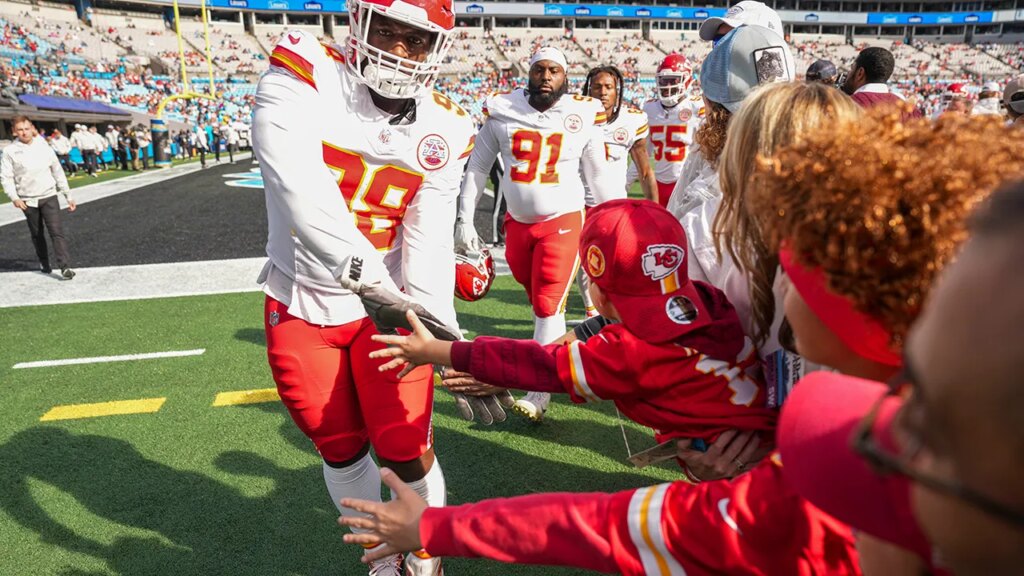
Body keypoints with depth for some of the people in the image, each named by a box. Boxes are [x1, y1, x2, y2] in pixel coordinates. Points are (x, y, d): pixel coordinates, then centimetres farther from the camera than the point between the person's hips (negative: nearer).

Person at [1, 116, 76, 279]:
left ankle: (65, 267, -15)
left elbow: (58, 172, 8)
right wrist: (14, 197, -18)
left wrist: (69, 195, 8)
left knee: (56, 231, -11)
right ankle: (44, 263, 28)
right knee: (37, 235, 13)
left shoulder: (43, 147, 3)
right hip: (28, 200, 1)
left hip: (49, 197, 0)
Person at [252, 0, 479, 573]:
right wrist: (364, 268, -44)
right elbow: (298, 183, -32)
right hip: (300, 305, 0)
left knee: (408, 451, 0)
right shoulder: (306, 74, -14)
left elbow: (430, 241, -14)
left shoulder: (444, 129, -6)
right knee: (341, 449, 14)